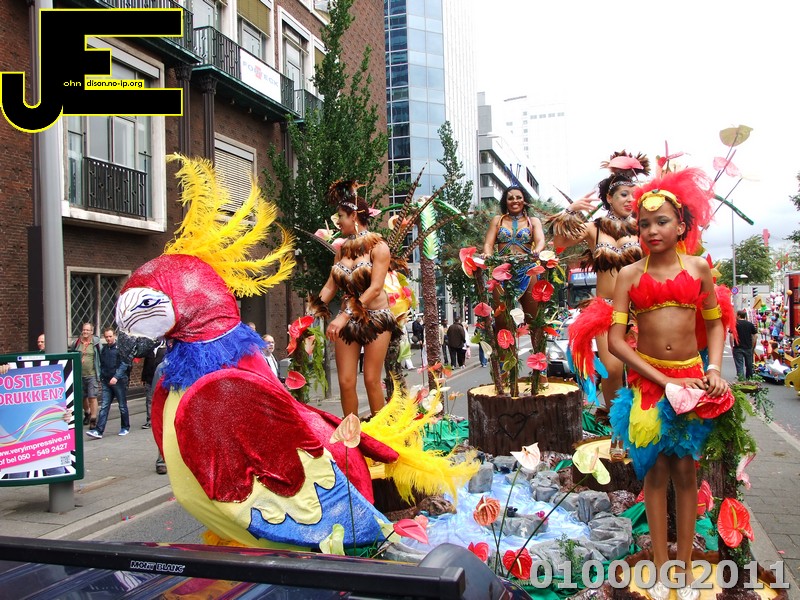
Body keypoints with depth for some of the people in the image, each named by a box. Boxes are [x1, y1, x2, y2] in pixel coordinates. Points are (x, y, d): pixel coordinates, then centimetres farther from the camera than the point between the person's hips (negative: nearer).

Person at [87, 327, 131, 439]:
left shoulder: (120, 348, -4)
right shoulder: (103, 349, 13)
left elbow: (124, 364, -11)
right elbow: (102, 365, 20)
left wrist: (116, 377, -21)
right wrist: (102, 377, 9)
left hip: (119, 381, -4)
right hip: (106, 382, 4)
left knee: (122, 406, 6)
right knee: (104, 407, -2)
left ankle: (125, 428, 20)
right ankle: (98, 431, -6)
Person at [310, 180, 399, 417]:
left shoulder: (377, 246, -8)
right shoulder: (342, 248, 9)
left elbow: (375, 288, -17)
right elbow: (330, 286, 9)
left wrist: (345, 316, -22)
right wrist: (312, 313, -1)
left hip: (374, 318, -5)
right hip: (348, 320, 5)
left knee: (371, 380, -3)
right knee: (345, 382, 0)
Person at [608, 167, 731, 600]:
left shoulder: (698, 267, 3)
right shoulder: (629, 275, -2)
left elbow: (714, 322, 10)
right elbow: (615, 340, -7)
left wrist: (714, 370, -6)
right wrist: (664, 380, -12)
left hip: (690, 377, 1)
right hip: (646, 381, -1)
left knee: (685, 470, 8)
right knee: (656, 471, 8)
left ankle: (684, 565, 21)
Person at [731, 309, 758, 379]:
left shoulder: (735, 324, -5)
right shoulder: (750, 324, 7)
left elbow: (731, 336, -12)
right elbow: (755, 336, 4)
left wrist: (732, 346, -3)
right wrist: (753, 347, 11)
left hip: (738, 348, -4)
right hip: (748, 348, 4)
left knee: (739, 365, -4)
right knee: (749, 365, 15)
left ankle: (741, 379, -14)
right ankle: (749, 379, 25)